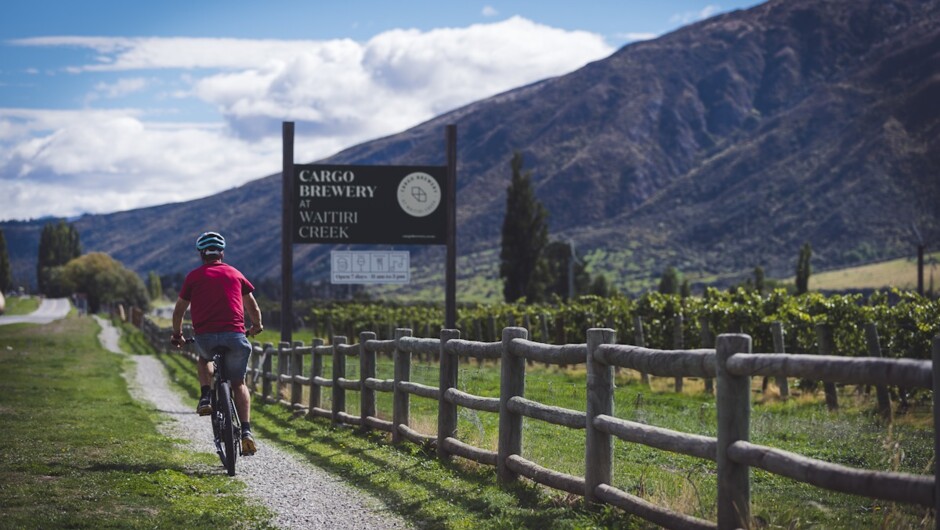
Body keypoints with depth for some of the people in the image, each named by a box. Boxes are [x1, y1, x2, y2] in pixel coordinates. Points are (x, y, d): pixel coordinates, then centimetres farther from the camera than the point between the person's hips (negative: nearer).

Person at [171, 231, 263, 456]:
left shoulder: (193, 276, 11)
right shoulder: (235, 274, 16)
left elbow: (179, 310, 17)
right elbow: (252, 305, 28)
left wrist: (177, 334, 34)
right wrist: (257, 325, 46)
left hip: (205, 337, 0)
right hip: (235, 336, 0)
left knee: (204, 359, 34)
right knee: (238, 383, 15)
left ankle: (206, 397, 10)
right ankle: (246, 432, 0)